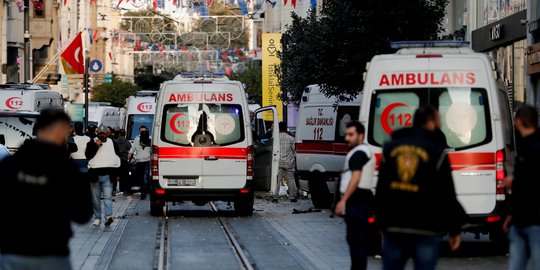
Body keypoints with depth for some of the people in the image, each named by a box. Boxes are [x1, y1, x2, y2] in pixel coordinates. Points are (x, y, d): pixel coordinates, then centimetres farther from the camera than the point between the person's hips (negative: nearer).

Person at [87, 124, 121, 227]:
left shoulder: (112, 143, 10)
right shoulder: (92, 143, 5)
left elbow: (118, 158, 16)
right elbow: (88, 155, -7)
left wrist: (116, 173, 12)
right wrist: (96, 146, -15)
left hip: (108, 175, -1)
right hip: (95, 175, 1)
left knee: (108, 197, -14)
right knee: (96, 198, 6)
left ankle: (108, 216, -26)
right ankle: (97, 218, 15)